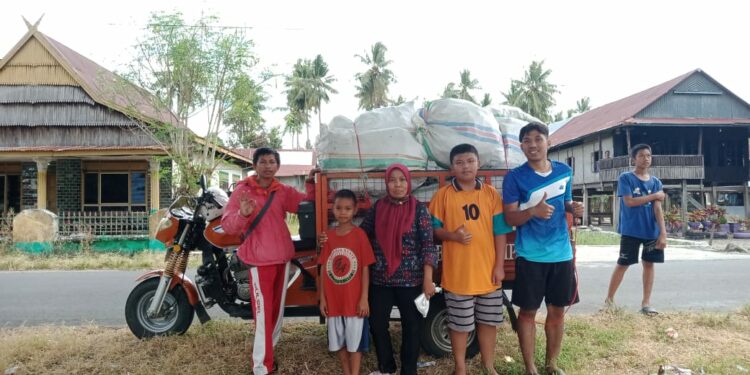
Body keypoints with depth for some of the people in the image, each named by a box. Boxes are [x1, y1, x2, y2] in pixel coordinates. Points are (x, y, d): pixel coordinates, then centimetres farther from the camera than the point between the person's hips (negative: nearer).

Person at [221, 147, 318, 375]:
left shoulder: (283, 191, 7)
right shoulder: (243, 190, -7)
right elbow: (227, 225, -13)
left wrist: (310, 184, -9)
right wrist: (242, 214, -32)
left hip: (283, 257, 6)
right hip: (260, 259, -6)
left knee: (277, 308, 18)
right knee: (263, 312, -7)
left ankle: (269, 349, 36)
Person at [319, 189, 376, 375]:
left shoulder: (360, 235, -9)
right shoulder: (328, 236, 1)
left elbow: (365, 269, -7)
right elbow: (323, 269, 5)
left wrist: (364, 298, -9)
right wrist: (322, 298, 4)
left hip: (354, 300, -4)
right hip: (333, 299, 4)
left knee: (355, 342, 7)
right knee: (338, 342, 15)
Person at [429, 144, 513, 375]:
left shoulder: (491, 194, 2)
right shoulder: (443, 195, -3)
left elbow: (500, 231, 3)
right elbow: (433, 229, 1)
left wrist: (499, 265, -2)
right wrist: (453, 235, -19)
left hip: (488, 271, 2)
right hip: (457, 273, -2)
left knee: (489, 321, 14)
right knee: (460, 324, 8)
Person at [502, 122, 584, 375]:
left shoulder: (564, 171, 5)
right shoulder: (515, 177, -8)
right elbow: (510, 218, -10)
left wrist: (574, 208, -6)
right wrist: (532, 211, -29)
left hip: (561, 253, 4)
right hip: (530, 256, -4)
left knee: (557, 310, 14)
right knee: (528, 311, 5)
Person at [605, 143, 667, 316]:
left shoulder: (656, 182, 8)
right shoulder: (626, 178, -5)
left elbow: (658, 208, 0)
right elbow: (629, 201, -15)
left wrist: (663, 232, -8)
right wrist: (654, 196, -7)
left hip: (652, 231, 4)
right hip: (630, 231, -4)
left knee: (649, 263, 8)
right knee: (622, 264, 1)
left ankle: (646, 302, 17)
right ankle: (609, 299, 12)